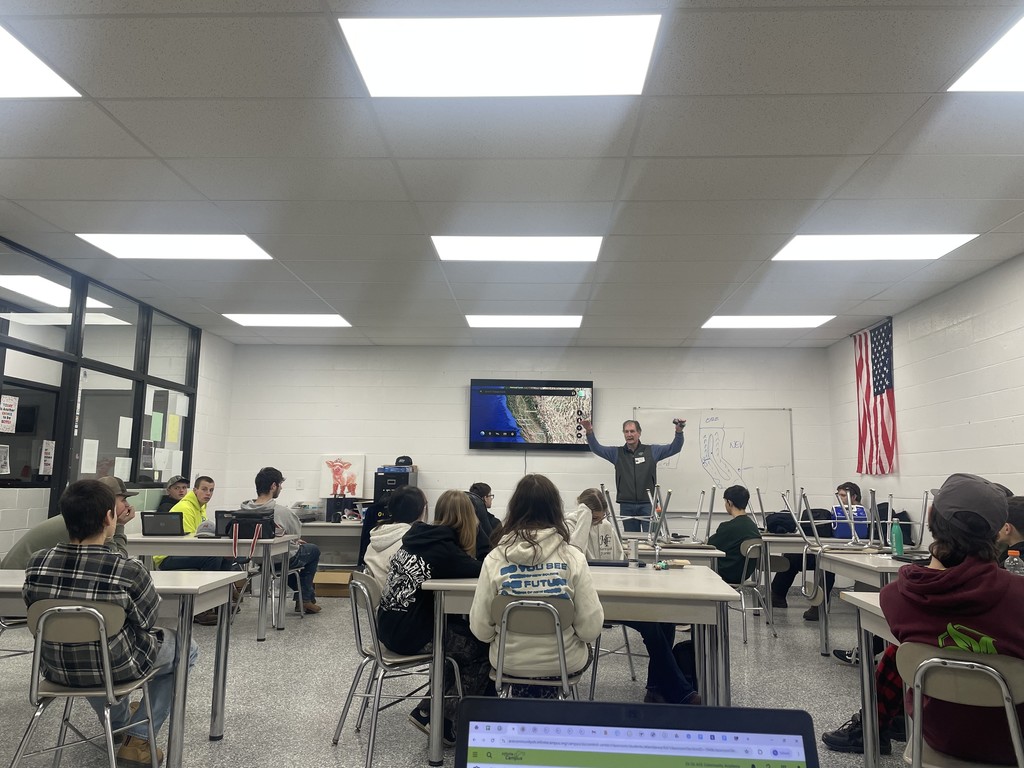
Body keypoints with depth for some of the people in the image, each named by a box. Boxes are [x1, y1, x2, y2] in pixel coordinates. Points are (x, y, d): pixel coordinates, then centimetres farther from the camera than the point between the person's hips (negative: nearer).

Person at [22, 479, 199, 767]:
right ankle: (137, 740, 15)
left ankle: (119, 722, 51)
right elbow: (146, 623, -12)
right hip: (115, 668, -5)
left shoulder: (36, 565, -15)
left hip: (57, 668, 5)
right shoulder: (128, 571, -29)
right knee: (186, 649, 22)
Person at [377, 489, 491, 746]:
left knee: (465, 635, 16)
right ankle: (444, 722, 9)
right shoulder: (442, 548, -19)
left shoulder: (420, 538, 7)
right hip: (410, 632, -9)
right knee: (483, 649, 1)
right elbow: (483, 572, -18)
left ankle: (428, 711, 17)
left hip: (395, 625, 9)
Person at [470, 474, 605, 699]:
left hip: (509, 663, 2)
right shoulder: (573, 557, -16)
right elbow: (590, 629, -14)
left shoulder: (495, 558, -14)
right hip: (563, 663, -1)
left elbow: (480, 629, -10)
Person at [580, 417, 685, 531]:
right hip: (626, 505, 1)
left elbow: (674, 448, 4)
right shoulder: (617, 453, 8)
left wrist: (679, 431, -12)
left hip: (647, 504, -1)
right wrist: (589, 432, -16)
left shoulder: (651, 451, 7)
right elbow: (596, 448, 0)